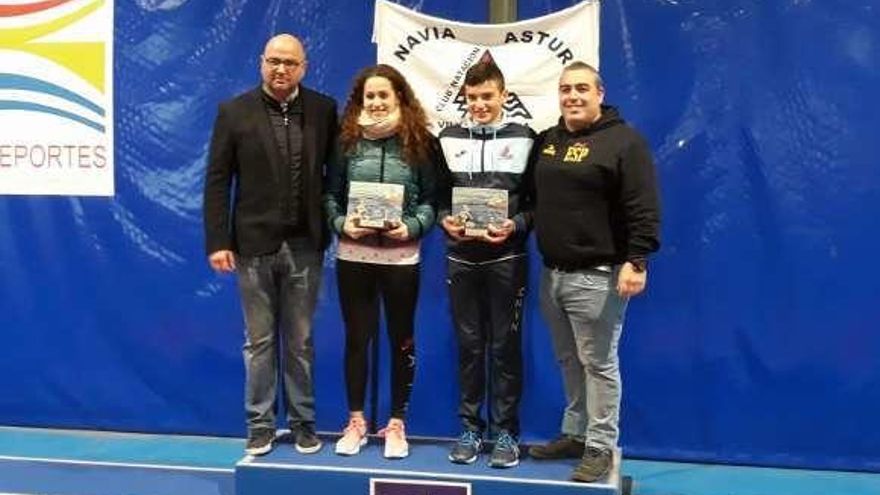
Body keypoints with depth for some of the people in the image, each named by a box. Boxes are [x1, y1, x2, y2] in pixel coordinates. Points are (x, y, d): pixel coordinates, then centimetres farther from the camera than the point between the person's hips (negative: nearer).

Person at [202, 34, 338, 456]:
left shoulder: (323, 110, 2)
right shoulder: (234, 112, -1)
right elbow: (217, 181, -3)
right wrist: (217, 241, -8)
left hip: (304, 245, 1)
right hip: (254, 244, -1)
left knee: (300, 341, 11)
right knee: (259, 341, 8)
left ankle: (303, 422, 22)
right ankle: (260, 425, 19)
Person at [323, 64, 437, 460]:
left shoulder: (418, 142, 0)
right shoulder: (348, 140, 3)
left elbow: (431, 199, 1)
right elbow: (330, 194, 6)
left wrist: (411, 227, -15)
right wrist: (341, 224, -12)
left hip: (401, 255, -1)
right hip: (353, 254, 1)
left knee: (401, 339, 9)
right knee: (357, 337, 9)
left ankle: (397, 424, 22)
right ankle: (356, 421, 23)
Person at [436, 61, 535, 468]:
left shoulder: (524, 139, 1)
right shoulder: (449, 139, 8)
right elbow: (436, 196, 10)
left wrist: (515, 226, -16)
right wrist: (445, 220, -9)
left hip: (507, 259, -2)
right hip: (461, 258, 2)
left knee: (505, 346, 3)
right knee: (468, 345, 9)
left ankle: (506, 432, 13)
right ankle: (470, 428, 19)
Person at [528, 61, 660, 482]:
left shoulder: (623, 141, -9)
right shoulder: (546, 141, 13)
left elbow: (643, 209, -14)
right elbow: (534, 200, 24)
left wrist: (636, 261, -20)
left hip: (596, 275, -7)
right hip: (552, 273, 7)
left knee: (599, 364, 0)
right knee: (569, 362, 16)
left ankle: (600, 448, 9)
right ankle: (575, 434, 29)